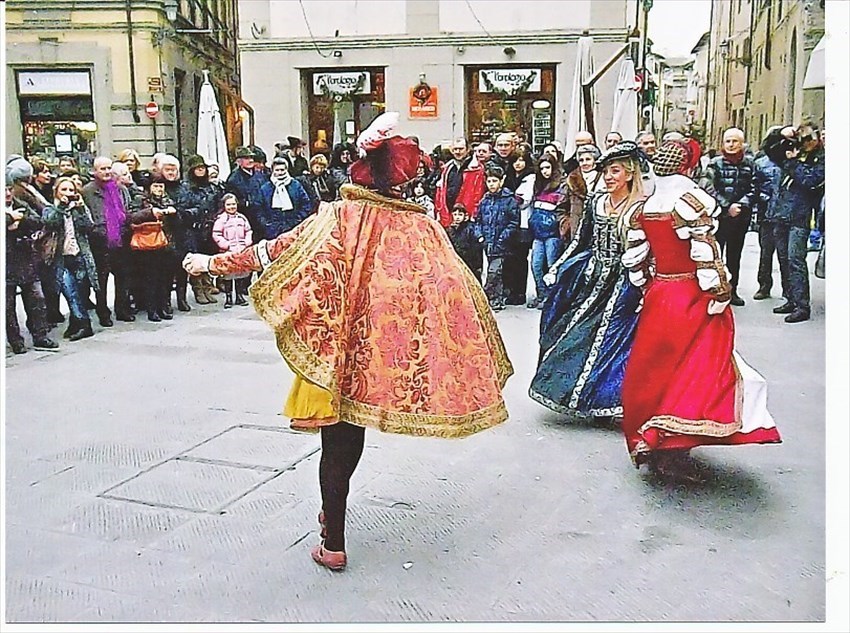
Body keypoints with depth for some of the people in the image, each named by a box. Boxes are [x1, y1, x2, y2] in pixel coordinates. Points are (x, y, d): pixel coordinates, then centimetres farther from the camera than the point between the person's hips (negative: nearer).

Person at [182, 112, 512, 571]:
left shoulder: (340, 217, -8)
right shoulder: (421, 227, -1)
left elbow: (277, 251, -6)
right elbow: (456, 290, 0)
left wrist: (213, 262, 5)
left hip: (341, 348, -3)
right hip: (391, 352, 3)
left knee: (337, 439, 10)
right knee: (353, 436, 23)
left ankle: (333, 546, 15)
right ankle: (332, 512, 42)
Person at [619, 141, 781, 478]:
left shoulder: (643, 208, 6)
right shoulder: (693, 202, -12)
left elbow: (635, 260, 7)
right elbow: (706, 257, -19)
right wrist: (720, 297, -11)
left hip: (657, 298, 6)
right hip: (692, 299, -6)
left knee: (654, 369, 15)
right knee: (692, 370, -1)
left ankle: (648, 442, 26)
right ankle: (671, 454, -4)